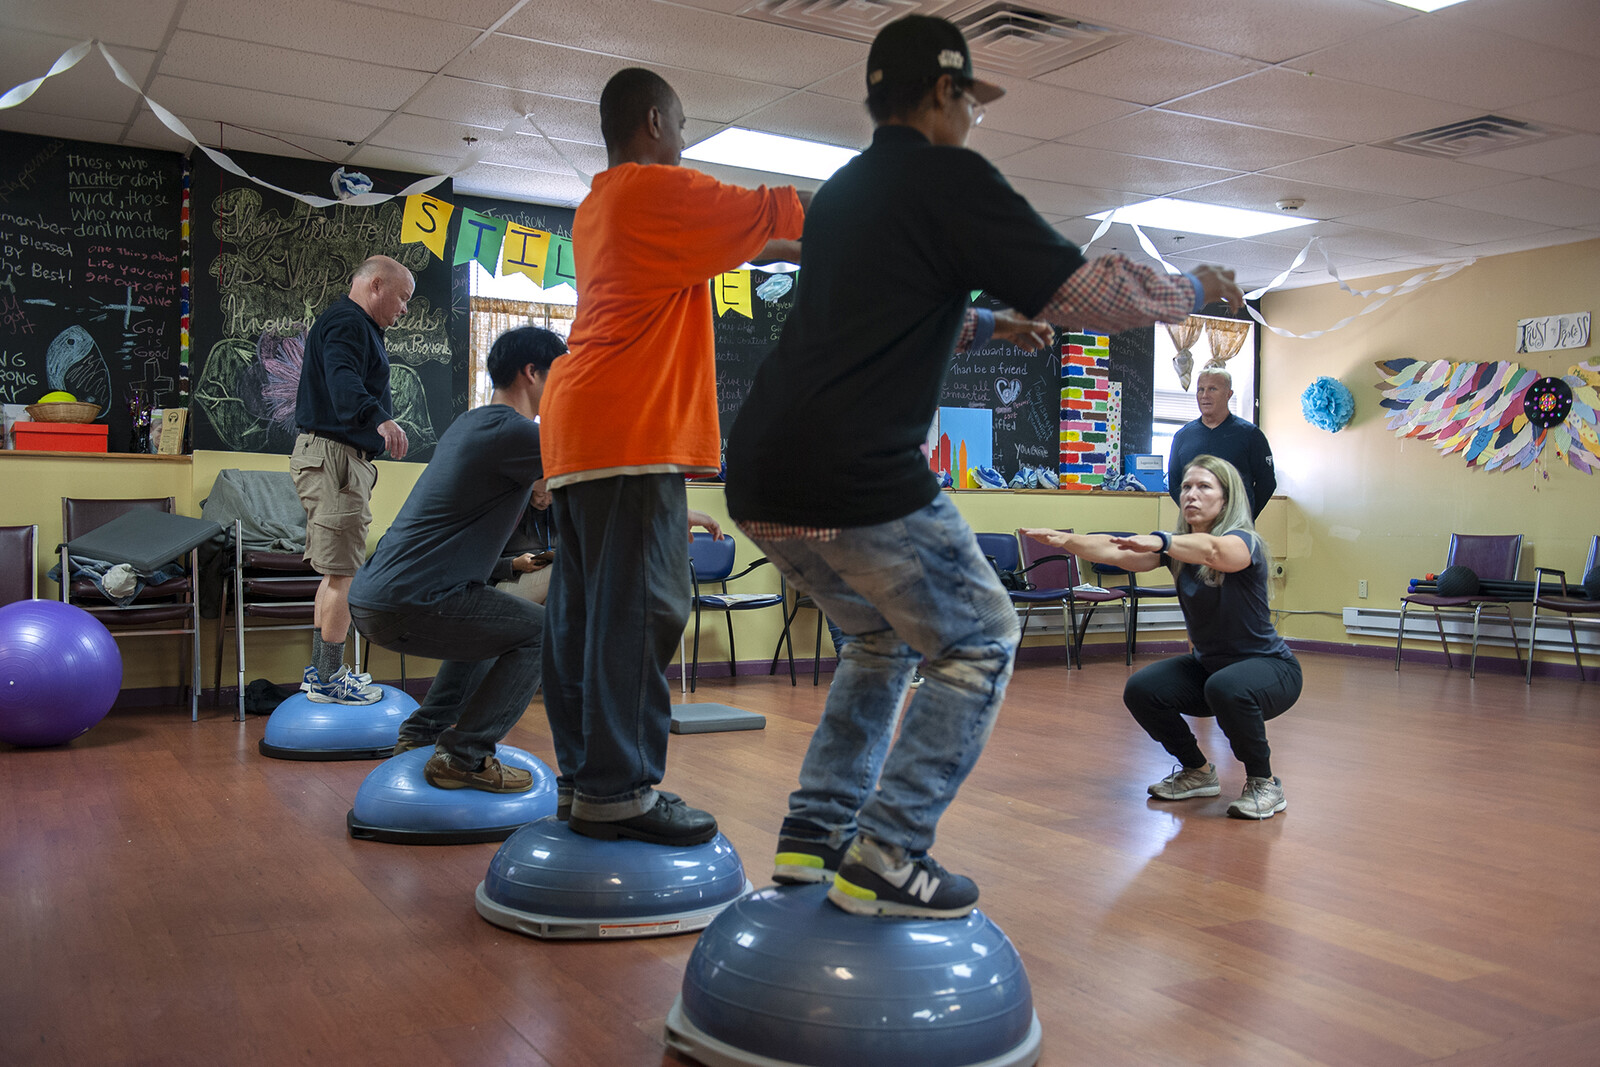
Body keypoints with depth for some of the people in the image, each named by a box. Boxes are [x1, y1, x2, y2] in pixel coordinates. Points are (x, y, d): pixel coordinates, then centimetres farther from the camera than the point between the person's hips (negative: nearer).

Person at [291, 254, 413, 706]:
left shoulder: (355, 325, 23)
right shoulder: (347, 322, -12)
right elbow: (343, 379, -32)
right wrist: (379, 418, -50)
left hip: (341, 460, 12)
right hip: (335, 457, -12)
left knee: (335, 572, 16)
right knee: (343, 573, -9)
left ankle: (320, 673, 23)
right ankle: (329, 681, -3)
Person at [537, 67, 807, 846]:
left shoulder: (597, 207, 25)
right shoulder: (658, 190, -4)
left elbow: (723, 239, 29)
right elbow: (766, 216, -2)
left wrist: (803, 247, 29)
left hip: (579, 429, 10)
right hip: (631, 430, -10)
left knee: (583, 609, 9)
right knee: (639, 608, -11)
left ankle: (582, 775, 15)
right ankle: (617, 791, -10)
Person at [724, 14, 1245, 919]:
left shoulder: (840, 193, 22)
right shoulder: (952, 180, -2)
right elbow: (1090, 294, -2)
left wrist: (986, 326, 41)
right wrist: (1195, 290, 15)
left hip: (765, 485, 8)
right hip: (859, 484, -8)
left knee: (886, 636, 26)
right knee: (980, 643, 9)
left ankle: (815, 830, 23)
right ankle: (886, 859, 3)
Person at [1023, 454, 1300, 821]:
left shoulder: (1244, 542, -20)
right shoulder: (1178, 547, -2)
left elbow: (1212, 550, -46)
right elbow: (1116, 552, -16)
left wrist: (1159, 542, -63)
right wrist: (1065, 540, -33)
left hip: (1270, 667, -7)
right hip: (1207, 664, 7)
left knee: (1226, 688, -38)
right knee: (1141, 691, -14)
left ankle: (1264, 784, -13)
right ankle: (1198, 772, 10)